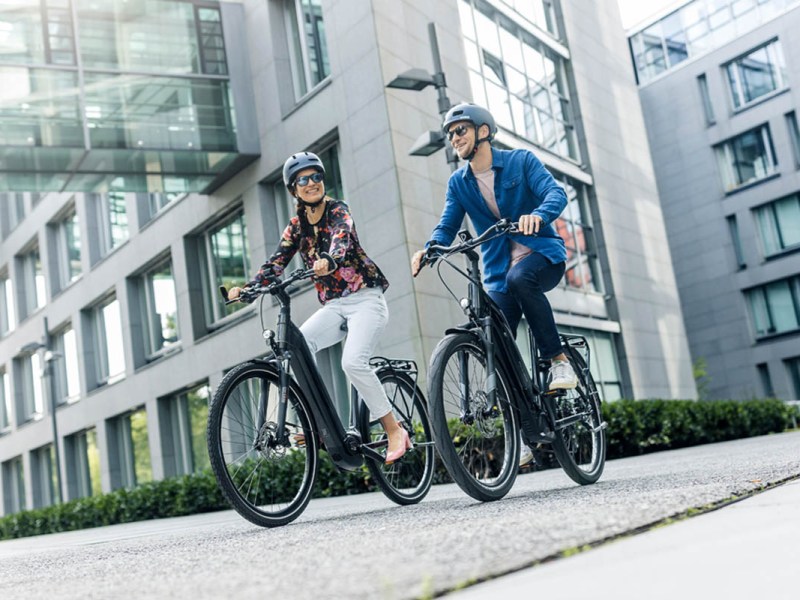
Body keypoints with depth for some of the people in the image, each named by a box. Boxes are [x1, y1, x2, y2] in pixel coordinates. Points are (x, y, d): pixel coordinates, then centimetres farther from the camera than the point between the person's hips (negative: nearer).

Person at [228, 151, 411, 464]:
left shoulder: (338, 210, -4)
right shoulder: (296, 226, 9)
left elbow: (342, 237, -26)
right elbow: (276, 262, -2)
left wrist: (329, 261, -49)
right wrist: (247, 288, -20)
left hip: (365, 299, -5)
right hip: (333, 306, 5)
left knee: (353, 361, -25)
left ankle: (395, 431, -12)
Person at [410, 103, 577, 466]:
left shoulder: (521, 161, -2)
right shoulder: (458, 183, 9)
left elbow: (555, 193, -16)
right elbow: (447, 227, 0)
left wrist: (538, 215, -39)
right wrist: (428, 249, -23)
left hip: (542, 255, -3)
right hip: (498, 274, 4)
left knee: (519, 278, -38)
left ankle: (558, 360, -21)